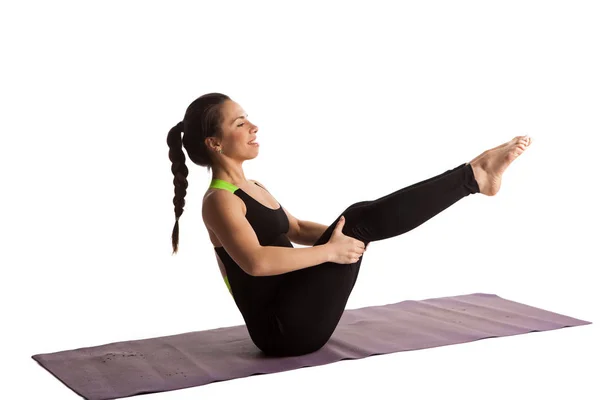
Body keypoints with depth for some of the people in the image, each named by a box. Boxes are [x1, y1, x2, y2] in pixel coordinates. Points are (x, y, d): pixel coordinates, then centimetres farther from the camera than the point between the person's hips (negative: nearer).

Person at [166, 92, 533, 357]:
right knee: (359, 221, -18)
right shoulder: (219, 201, -14)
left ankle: (473, 175, -5)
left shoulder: (252, 188, 16)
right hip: (283, 328, -9)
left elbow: (296, 230, 30)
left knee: (359, 219, -3)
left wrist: (337, 233, 12)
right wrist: (328, 251, -24)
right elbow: (256, 262, -31)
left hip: (293, 314, 9)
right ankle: (474, 175, -13)